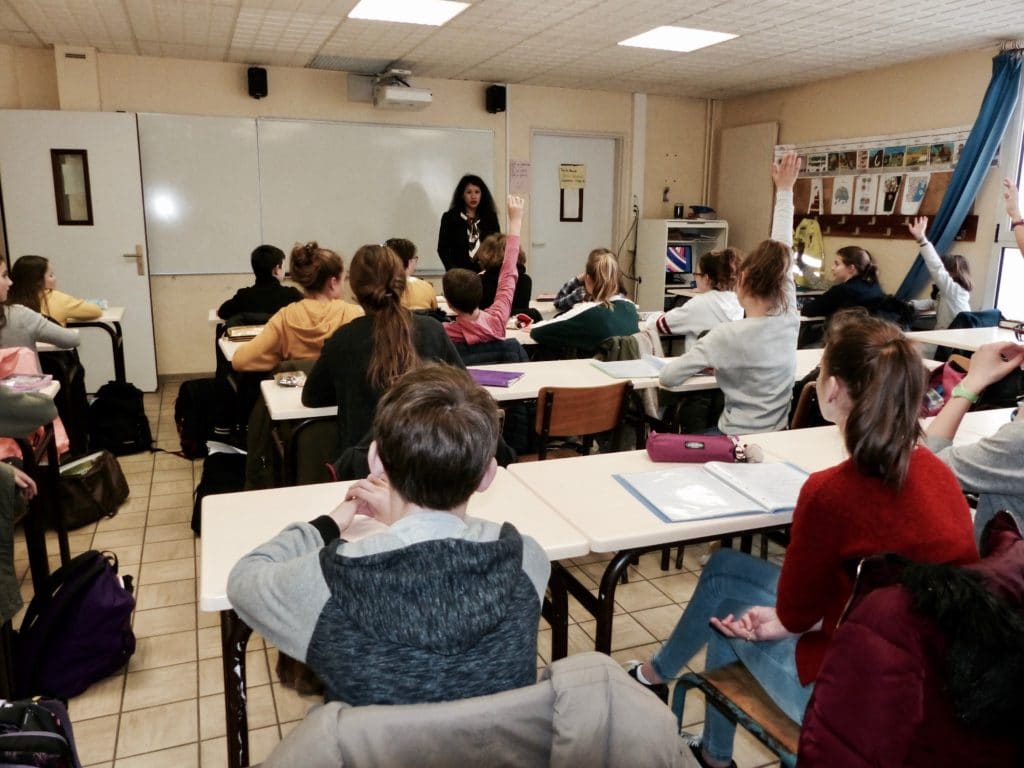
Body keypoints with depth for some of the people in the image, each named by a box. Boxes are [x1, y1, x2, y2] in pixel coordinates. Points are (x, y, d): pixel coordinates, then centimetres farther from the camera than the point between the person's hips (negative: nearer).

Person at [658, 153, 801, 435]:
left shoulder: (727, 335, -22)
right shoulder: (788, 320, -8)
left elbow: (667, 377, -18)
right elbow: (781, 252, 2)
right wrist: (784, 191, 10)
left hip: (739, 441, -6)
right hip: (776, 438, 6)